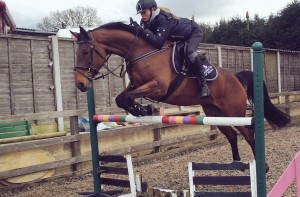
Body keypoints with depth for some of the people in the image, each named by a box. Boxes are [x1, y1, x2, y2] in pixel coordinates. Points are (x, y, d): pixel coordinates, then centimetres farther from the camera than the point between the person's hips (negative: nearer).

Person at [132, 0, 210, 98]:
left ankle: (203, 83, -22)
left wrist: (141, 30, -52)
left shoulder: (163, 19, -39)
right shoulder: (147, 20, -14)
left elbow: (158, 42, -47)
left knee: (190, 52, -33)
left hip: (194, 31, -9)